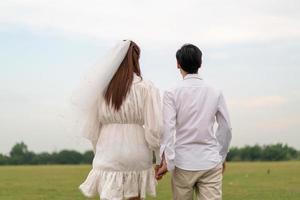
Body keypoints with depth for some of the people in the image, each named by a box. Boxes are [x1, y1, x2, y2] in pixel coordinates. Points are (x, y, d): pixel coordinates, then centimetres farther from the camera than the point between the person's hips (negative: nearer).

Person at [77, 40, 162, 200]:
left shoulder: (101, 88, 1)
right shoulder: (146, 88, -6)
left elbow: (92, 130, 6)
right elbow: (154, 129, -10)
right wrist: (160, 159, 1)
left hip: (108, 157, 1)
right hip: (137, 156, -1)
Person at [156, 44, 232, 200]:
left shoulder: (172, 94, -4)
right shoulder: (215, 93, 4)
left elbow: (168, 128, -13)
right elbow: (226, 128, 9)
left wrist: (167, 161, -15)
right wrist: (222, 156, 22)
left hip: (183, 163, -1)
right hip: (211, 163, 1)